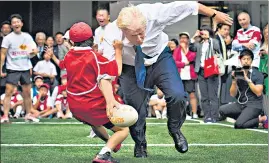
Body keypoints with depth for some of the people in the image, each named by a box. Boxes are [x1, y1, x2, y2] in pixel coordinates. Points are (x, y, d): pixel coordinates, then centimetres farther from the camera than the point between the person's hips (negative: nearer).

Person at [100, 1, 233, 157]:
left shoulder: (153, 14, -34)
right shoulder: (111, 36, -33)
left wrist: (214, 14, -9)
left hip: (160, 58, 0)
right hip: (131, 67, 0)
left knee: (177, 95, -18)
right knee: (135, 106, -3)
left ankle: (175, 130, 13)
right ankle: (140, 145, 27)